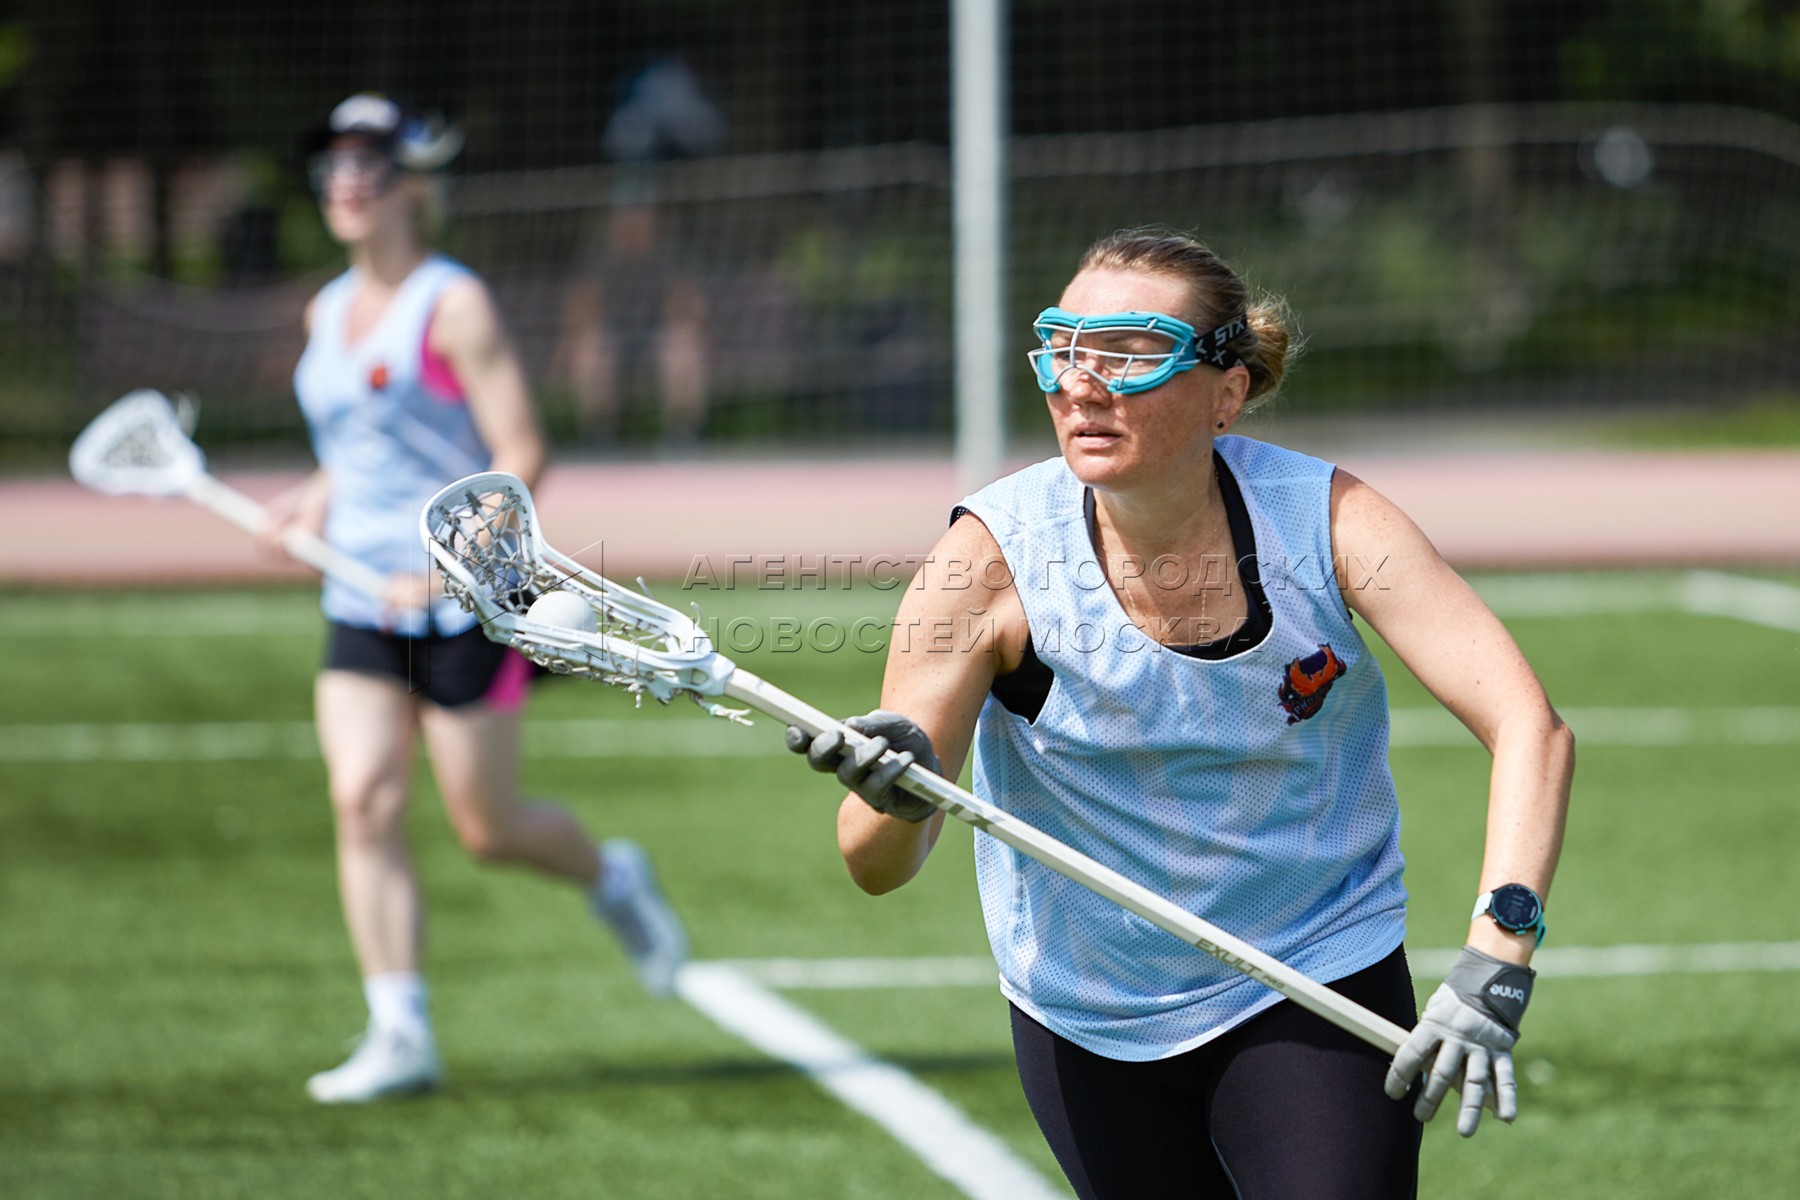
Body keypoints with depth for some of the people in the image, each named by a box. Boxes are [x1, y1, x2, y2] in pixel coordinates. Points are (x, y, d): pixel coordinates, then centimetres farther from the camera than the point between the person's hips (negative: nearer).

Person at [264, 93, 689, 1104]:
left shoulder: (454, 304, -10)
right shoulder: (329, 311, 11)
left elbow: (521, 457, -15)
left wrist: (448, 563, -22)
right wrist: (320, 497, 7)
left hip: (465, 601, -6)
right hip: (364, 604, 6)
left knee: (489, 829, 0)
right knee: (364, 803, -10)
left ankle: (613, 879, 32)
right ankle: (402, 1037, -10)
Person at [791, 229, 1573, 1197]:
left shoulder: (1326, 521, -17)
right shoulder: (995, 555, -18)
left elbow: (1529, 729, -23)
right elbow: (876, 865, -19)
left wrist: (1493, 963, -38)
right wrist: (897, 799, -44)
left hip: (1317, 1003, -1)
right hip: (1086, 1028, 1)